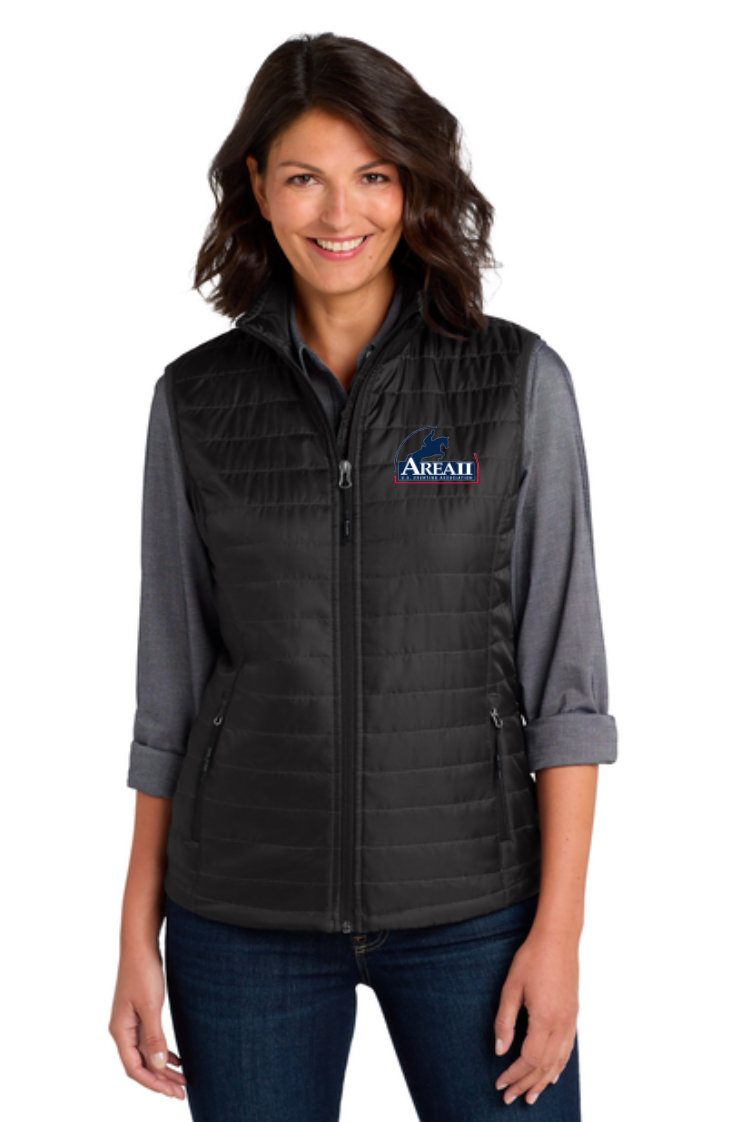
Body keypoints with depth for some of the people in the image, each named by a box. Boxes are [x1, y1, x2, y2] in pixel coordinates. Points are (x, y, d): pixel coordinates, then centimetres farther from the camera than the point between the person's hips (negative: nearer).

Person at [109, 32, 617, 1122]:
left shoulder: (519, 380, -3)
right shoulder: (196, 399, 2)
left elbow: (565, 674, -3)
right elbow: (169, 681, 6)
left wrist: (559, 928, -8)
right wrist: (139, 934, 5)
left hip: (469, 905, -1)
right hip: (244, 910, 2)